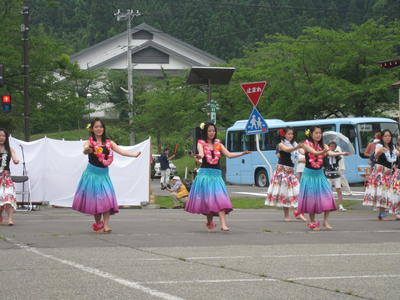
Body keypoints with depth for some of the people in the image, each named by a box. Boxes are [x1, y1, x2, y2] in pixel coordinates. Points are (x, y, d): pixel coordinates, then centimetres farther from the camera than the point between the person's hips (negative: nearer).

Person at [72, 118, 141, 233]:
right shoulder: (89, 142, -5)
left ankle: (106, 225, -14)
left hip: (104, 174, 3)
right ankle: (98, 225, 15)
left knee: (106, 199, -10)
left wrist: (134, 155, -15)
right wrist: (87, 150, -50)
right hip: (92, 174, -3)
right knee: (95, 199, 0)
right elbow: (85, 150, -26)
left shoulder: (109, 143, 6)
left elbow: (121, 151, -2)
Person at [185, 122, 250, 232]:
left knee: (220, 199, -11)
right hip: (205, 174, -3)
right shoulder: (201, 143, 4)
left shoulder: (218, 143, 16)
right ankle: (210, 223, 15)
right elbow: (201, 153, -16)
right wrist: (199, 156, -40)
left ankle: (223, 224, -21)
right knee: (208, 199, -3)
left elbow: (229, 155, 11)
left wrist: (242, 153, 0)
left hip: (216, 174, 3)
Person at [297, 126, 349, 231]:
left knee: (327, 197, -8)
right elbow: (314, 152, -25)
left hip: (320, 174, 4)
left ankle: (325, 222, -3)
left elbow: (330, 153, -12)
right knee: (311, 198, -2)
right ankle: (312, 222, 10)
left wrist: (341, 153, -31)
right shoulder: (307, 144, -5)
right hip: (309, 174, -4)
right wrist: (323, 152, -46)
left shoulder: (322, 146, 7)